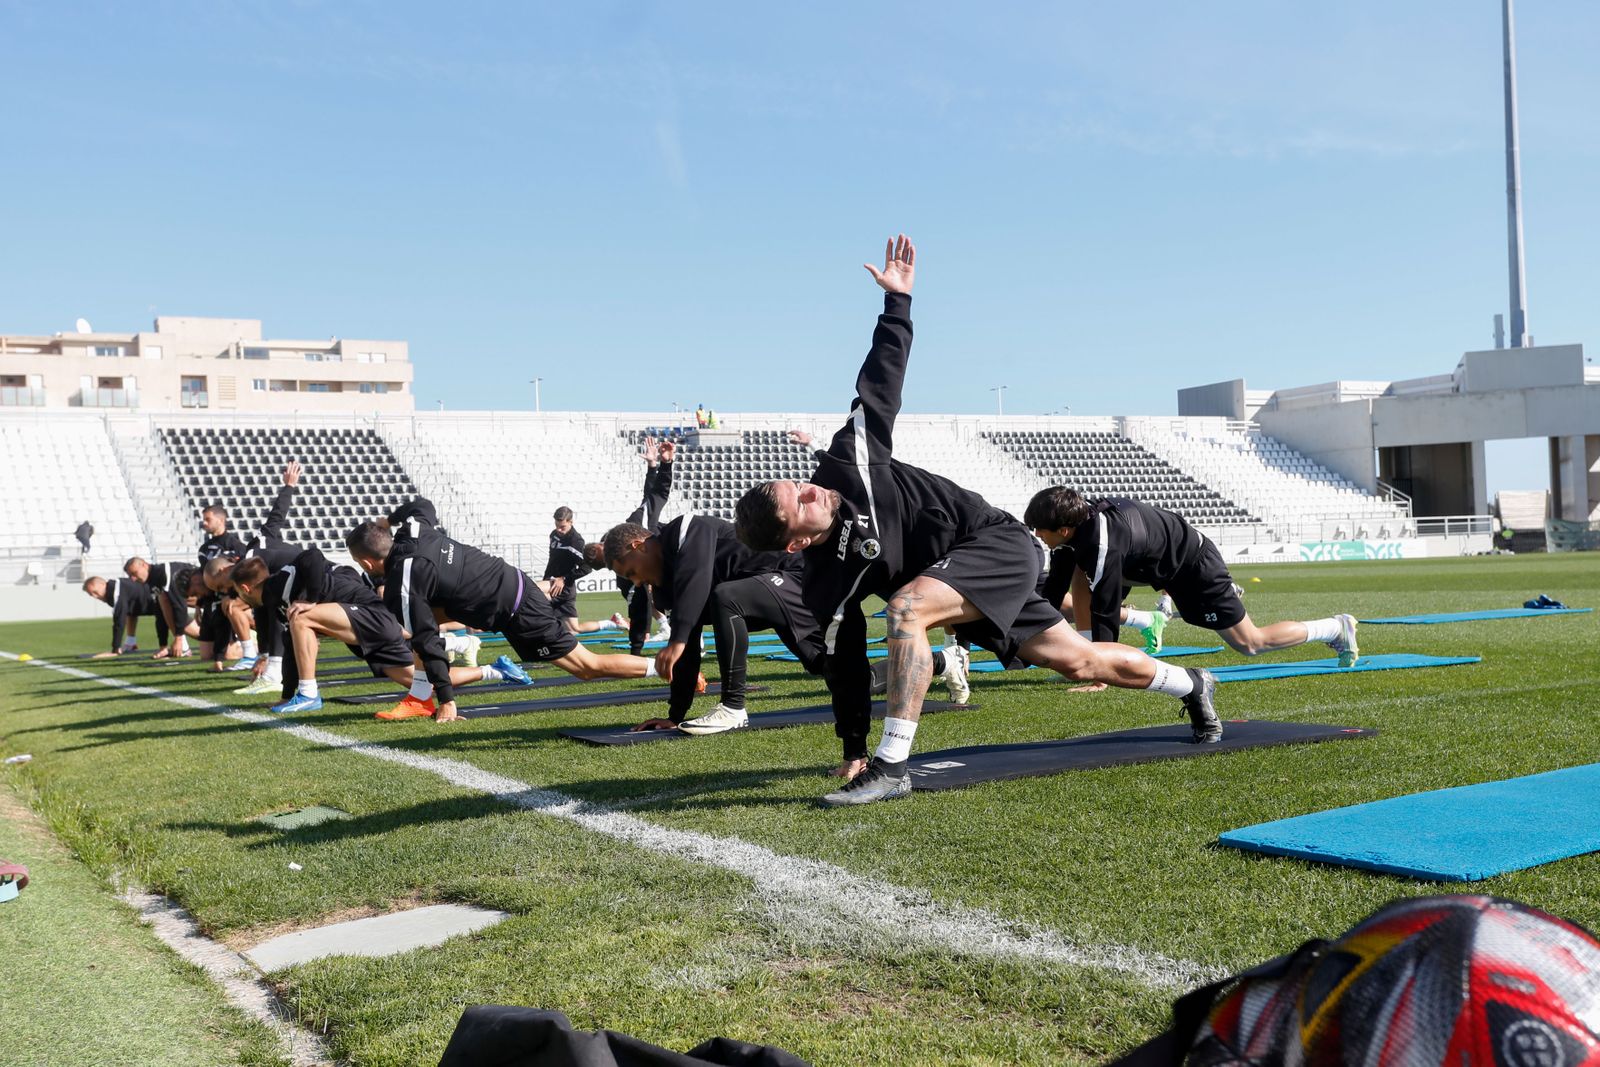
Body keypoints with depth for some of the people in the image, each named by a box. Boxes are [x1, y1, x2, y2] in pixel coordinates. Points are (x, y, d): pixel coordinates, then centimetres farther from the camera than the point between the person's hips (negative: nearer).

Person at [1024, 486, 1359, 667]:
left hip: (1194, 565, -9)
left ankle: (1337, 628, 19)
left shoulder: (1102, 545, -37)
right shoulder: (1080, 515, -12)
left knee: (1250, 643, 1)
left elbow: (1105, 612, -35)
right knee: (1081, 574, -2)